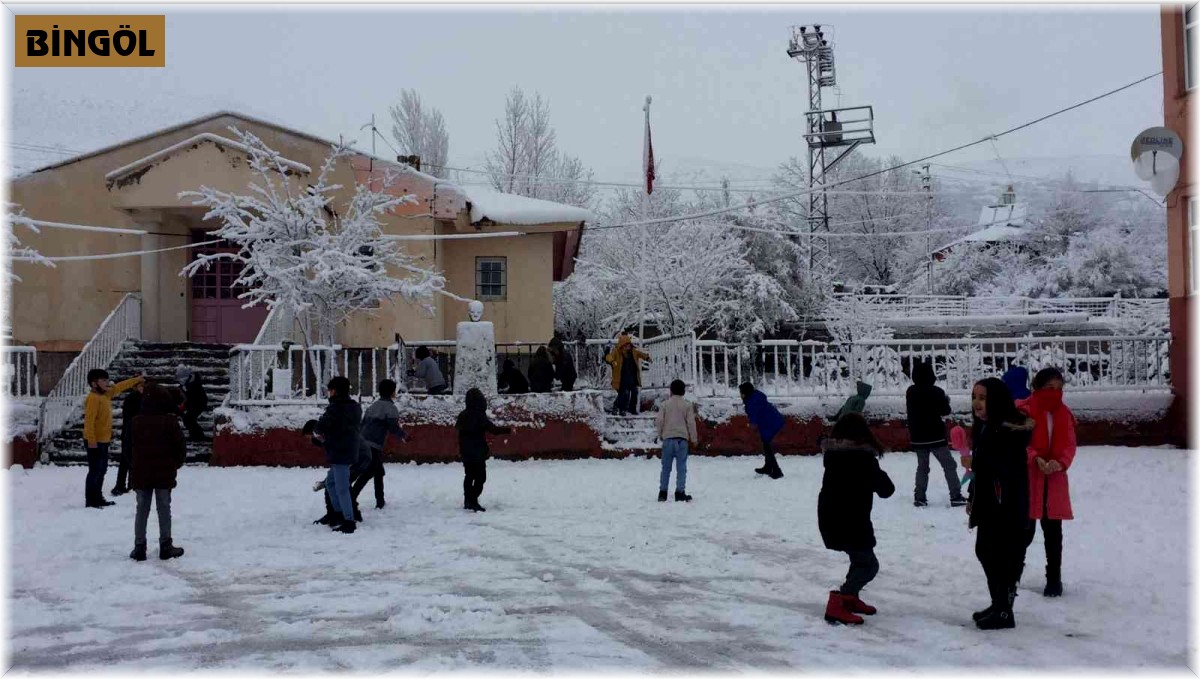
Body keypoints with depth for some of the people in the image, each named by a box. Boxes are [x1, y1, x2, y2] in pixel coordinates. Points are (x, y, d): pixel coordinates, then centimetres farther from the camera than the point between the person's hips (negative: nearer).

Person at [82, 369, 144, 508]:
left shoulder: (106, 394, 10)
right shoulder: (93, 398, -17)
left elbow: (119, 387, 27)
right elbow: (89, 420, -22)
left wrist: (136, 380, 34)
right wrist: (91, 440, -25)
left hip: (104, 440, 10)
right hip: (95, 441, -10)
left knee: (102, 470, 15)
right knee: (95, 471, -6)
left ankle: (98, 498, 24)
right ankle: (90, 501, -1)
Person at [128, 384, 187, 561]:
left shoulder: (136, 421, -2)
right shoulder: (170, 421, -10)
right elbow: (180, 447, -7)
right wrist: (176, 464, 10)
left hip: (140, 473, 2)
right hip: (164, 474, -2)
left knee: (142, 510, 10)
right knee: (164, 510, 6)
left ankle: (139, 547, 11)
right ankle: (166, 546, 9)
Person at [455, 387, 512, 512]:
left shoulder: (463, 415, 4)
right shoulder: (480, 416, -18)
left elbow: (457, 427, 20)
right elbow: (493, 429, -18)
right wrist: (508, 430, -8)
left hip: (465, 451, 8)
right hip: (477, 452, -8)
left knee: (469, 476, 17)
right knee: (480, 477, -2)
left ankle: (468, 501, 24)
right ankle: (473, 501, -9)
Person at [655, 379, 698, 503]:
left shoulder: (664, 404, 2)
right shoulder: (687, 405, 1)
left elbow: (659, 421, -2)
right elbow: (691, 423, -1)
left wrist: (660, 435, 13)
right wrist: (694, 439, 8)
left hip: (667, 438, 1)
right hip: (682, 439, -1)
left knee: (666, 467, 9)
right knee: (681, 467, 2)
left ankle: (662, 492, 10)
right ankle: (680, 492, -1)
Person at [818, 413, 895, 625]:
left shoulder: (832, 456, 4)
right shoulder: (863, 459, -17)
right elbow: (886, 489, -11)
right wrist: (880, 474, 10)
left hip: (830, 520, 8)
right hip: (850, 522, -8)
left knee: (861, 558, 27)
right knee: (869, 564, 3)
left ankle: (850, 598, 34)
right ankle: (836, 605, -9)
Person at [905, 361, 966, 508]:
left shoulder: (910, 392, 3)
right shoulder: (936, 392, -12)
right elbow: (945, 411, -4)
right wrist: (946, 400, 14)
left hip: (917, 437, 5)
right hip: (935, 436, -5)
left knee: (922, 467, 14)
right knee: (949, 465, 3)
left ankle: (919, 497, 9)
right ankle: (956, 497, -1)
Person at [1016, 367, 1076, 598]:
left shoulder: (1064, 413, 7)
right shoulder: (1024, 410, -9)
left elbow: (1069, 445, 6)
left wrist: (1060, 462, -13)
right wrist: (1036, 459, -24)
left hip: (1055, 479, 4)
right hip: (1027, 478, -4)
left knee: (1053, 531, 9)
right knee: (1026, 530, 1)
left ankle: (1054, 578, 21)